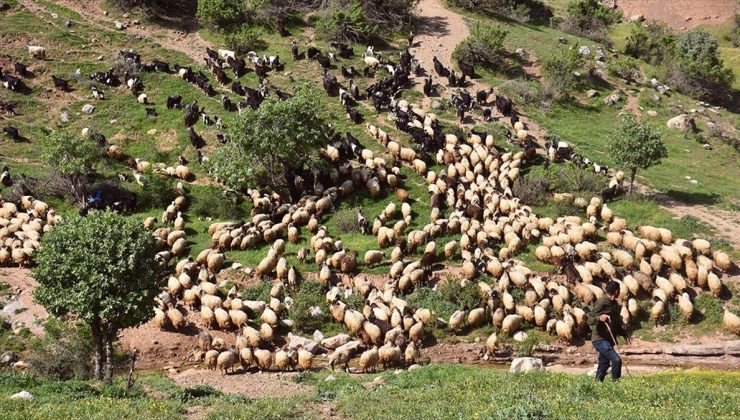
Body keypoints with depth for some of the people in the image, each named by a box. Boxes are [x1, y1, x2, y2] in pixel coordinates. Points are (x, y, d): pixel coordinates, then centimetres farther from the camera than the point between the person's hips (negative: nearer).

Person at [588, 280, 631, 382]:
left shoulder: (614, 304, 15)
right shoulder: (602, 302, -13)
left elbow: (618, 323, 25)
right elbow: (590, 320, -16)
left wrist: (625, 335, 11)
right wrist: (599, 317, -36)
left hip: (609, 340, 9)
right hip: (600, 339, -9)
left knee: (603, 366, 10)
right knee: (616, 360, -22)